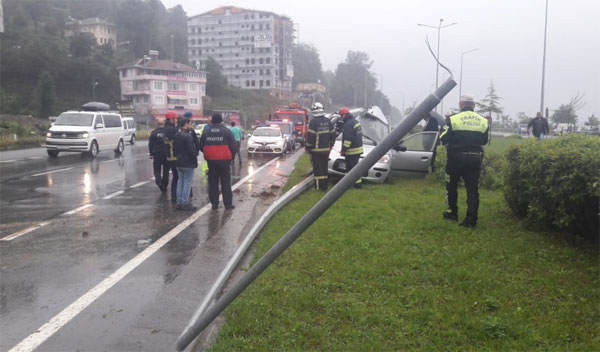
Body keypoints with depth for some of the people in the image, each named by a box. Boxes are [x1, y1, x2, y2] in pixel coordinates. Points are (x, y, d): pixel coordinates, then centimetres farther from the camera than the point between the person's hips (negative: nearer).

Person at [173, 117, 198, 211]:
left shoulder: (176, 136, 10)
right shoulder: (188, 136, -17)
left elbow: (175, 149, 15)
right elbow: (191, 151, -18)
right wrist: (195, 162, -9)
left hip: (179, 163, 9)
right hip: (188, 164, -9)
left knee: (180, 182, 13)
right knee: (187, 183, -3)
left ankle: (179, 203, 16)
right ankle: (185, 203, -1)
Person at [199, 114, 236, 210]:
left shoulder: (206, 132, 2)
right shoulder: (226, 131, -4)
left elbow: (201, 147, 6)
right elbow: (232, 147, -4)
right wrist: (230, 158, 8)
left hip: (211, 161, 2)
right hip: (224, 160, -2)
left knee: (212, 182, 10)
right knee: (225, 182, 3)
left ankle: (214, 203, 11)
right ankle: (228, 203, 4)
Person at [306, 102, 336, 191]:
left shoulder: (313, 121, -15)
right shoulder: (328, 121, 6)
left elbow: (310, 136, -16)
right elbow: (333, 134, 12)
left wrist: (308, 148, -6)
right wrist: (330, 145, 22)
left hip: (316, 150, -6)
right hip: (326, 149, 6)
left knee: (317, 169, -1)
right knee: (324, 168, 14)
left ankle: (319, 187, 1)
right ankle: (325, 186, 18)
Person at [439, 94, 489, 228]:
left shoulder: (453, 119, -8)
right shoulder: (483, 121, 4)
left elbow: (444, 139, -8)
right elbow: (484, 141, 11)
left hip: (456, 157, -2)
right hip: (475, 158, 3)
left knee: (451, 185, 17)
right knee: (473, 188, 4)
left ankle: (452, 212, 25)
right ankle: (471, 219, 1)